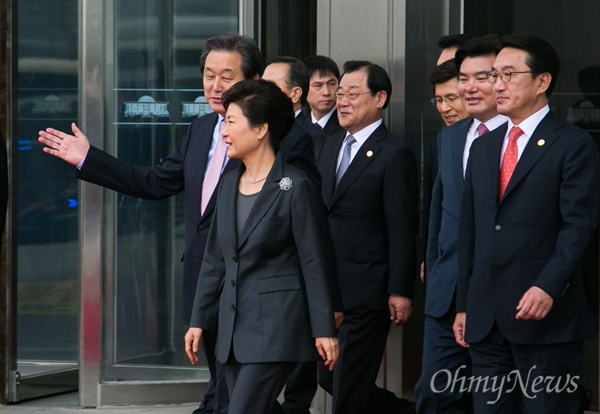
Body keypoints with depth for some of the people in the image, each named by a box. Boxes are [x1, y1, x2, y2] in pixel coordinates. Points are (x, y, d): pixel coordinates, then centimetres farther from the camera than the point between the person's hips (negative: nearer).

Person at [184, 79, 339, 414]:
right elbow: (215, 259, 16)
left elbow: (316, 263, -9)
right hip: (235, 324, 8)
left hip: (276, 324, -8)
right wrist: (199, 320, 14)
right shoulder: (231, 184, 11)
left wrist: (324, 329, -10)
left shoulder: (295, 187, -10)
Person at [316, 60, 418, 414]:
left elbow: (402, 229, -13)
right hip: (329, 290, 8)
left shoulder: (395, 154, -9)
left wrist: (400, 292, -16)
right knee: (330, 379, 12)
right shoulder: (331, 147, 14)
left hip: (367, 291, -8)